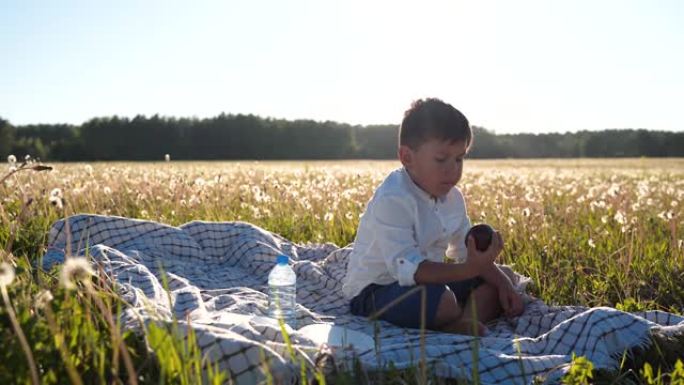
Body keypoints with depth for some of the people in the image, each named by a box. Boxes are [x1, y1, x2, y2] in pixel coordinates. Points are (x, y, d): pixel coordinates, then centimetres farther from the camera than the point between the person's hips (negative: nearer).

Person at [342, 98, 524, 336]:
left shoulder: (452, 197, 3)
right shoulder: (392, 200, -26)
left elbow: (466, 251, 10)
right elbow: (407, 268, -34)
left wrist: (503, 283, -5)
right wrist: (468, 270, -43)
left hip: (425, 281, 9)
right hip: (375, 290, -9)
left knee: (494, 287, 1)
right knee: (443, 301, -37)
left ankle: (466, 323, -23)